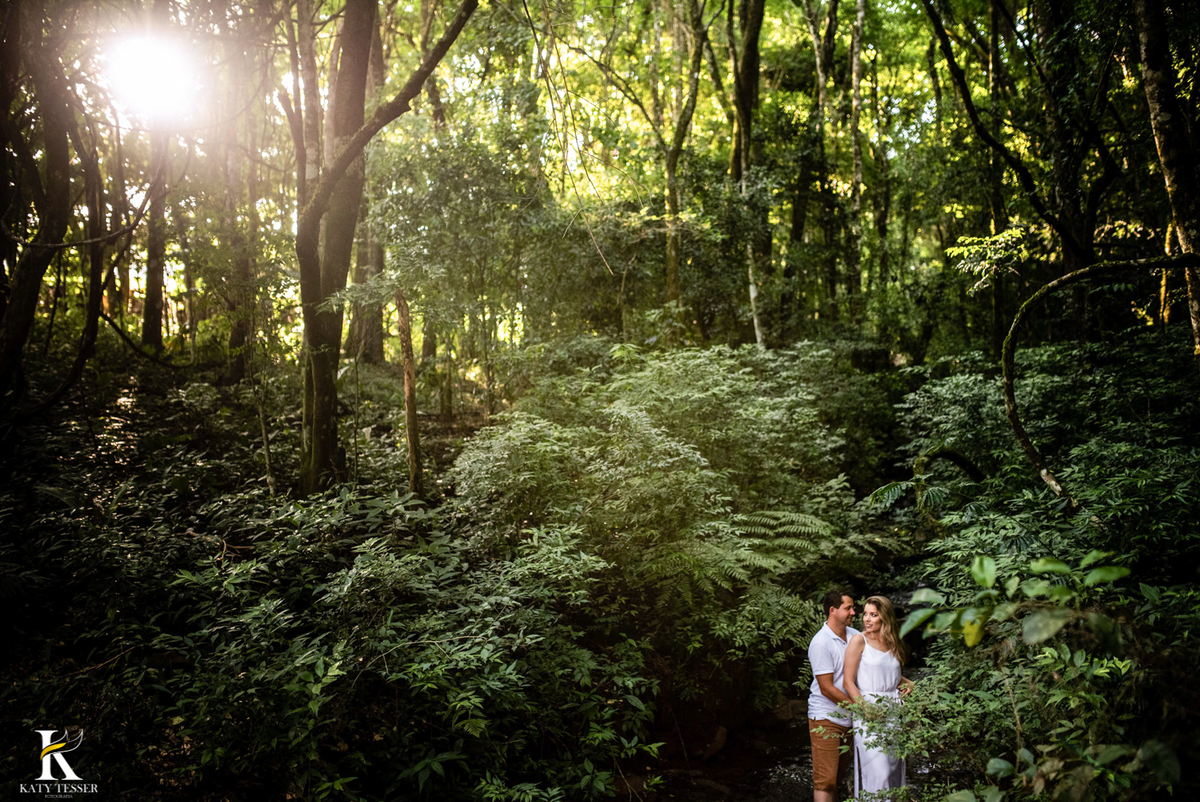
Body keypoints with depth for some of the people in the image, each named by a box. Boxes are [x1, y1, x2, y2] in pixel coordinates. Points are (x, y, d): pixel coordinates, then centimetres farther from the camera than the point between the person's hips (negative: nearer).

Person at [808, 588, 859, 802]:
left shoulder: (854, 635, 4)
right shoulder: (821, 643, -18)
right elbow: (826, 688, -17)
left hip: (847, 718, 7)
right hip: (826, 718, -7)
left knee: (840, 773, 17)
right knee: (825, 780, -5)